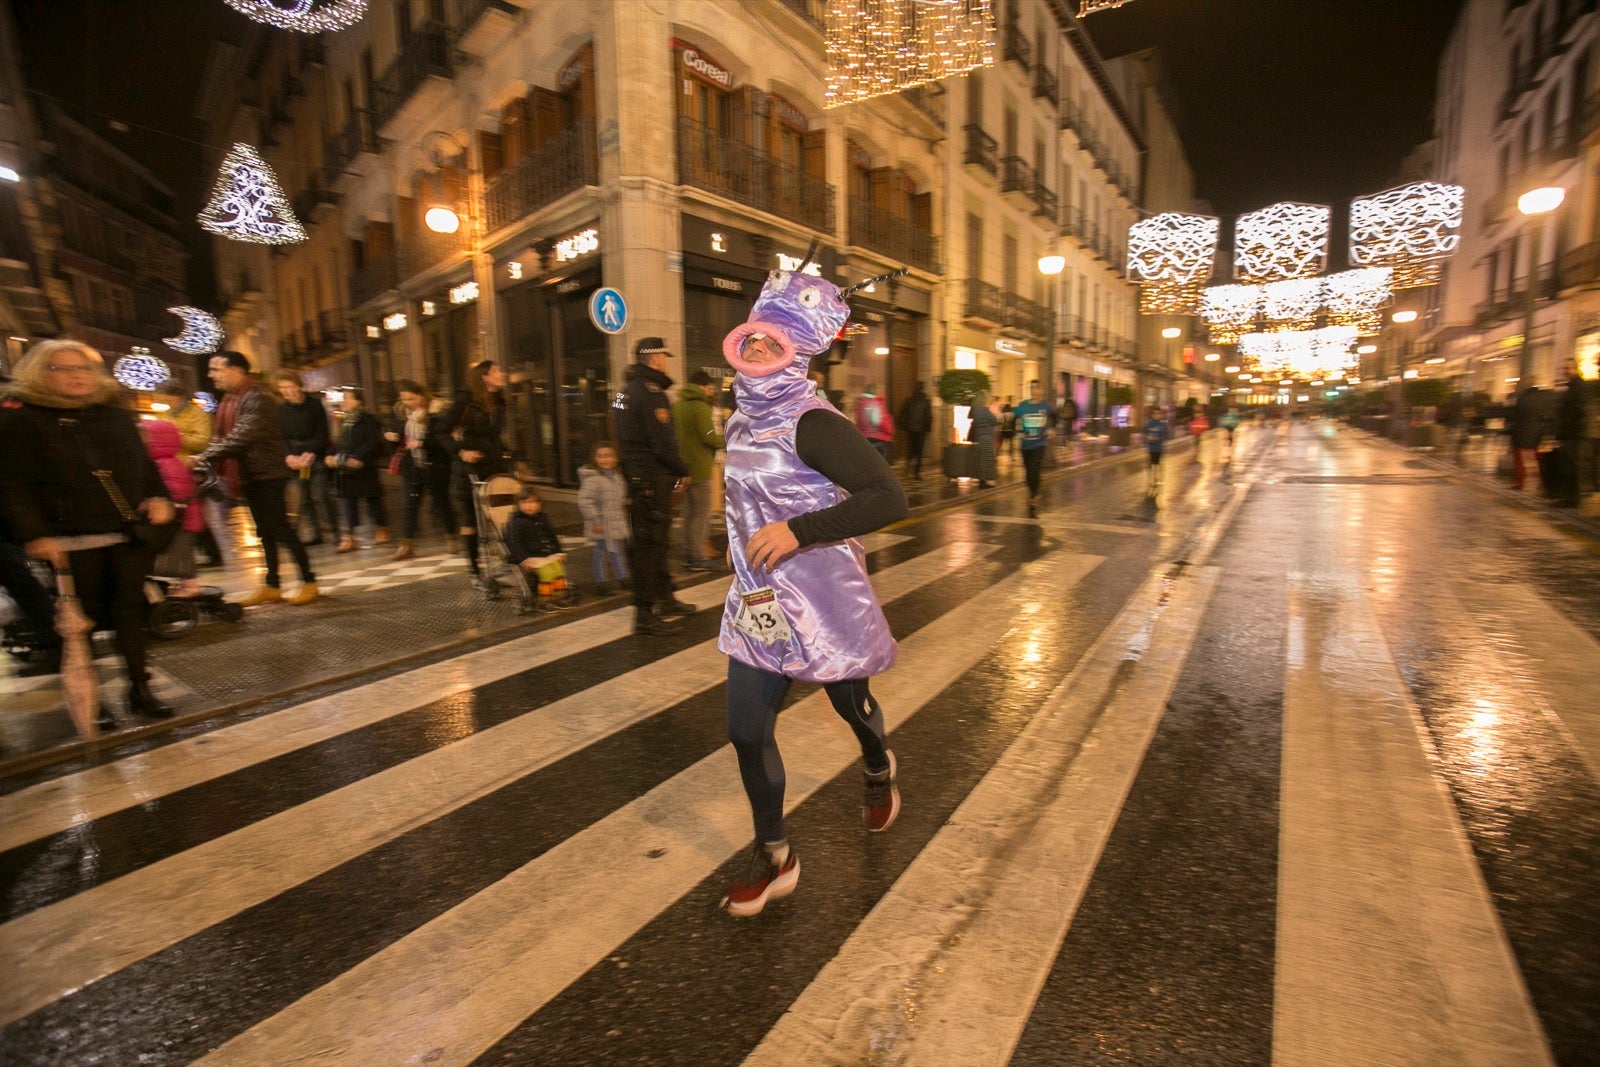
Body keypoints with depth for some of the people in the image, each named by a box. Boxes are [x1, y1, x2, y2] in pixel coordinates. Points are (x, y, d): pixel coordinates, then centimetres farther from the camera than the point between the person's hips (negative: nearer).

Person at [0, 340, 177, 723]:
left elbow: (144, 464, 19)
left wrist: (158, 498, 1)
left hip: (129, 535, 4)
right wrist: (34, 534, -14)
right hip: (71, 541, -3)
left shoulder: (116, 414, 13)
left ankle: (140, 688, 18)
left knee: (132, 611, 8)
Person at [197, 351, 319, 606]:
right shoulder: (229, 401, 16)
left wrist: (206, 458, -23)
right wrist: (206, 460, 2)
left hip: (267, 474, -9)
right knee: (265, 531, 11)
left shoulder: (257, 399, -15)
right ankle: (271, 586, 16)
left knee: (279, 528, -7)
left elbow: (242, 437, -24)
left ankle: (308, 581, 0)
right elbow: (222, 437, 17)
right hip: (249, 475, 9)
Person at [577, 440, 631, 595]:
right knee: (600, 553, 2)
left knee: (618, 550, 19)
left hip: (617, 524, 8)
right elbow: (584, 501, -24)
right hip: (601, 528, -8)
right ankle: (601, 581, 14)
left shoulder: (617, 476, 9)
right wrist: (595, 521, -23)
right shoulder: (592, 478, -19)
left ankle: (623, 578, 32)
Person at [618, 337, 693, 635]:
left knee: (654, 540, 18)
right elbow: (663, 443, -22)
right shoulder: (651, 392, -15)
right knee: (649, 543, -6)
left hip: (636, 474, 10)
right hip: (652, 479, -10)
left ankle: (665, 598, 32)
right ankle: (644, 614, 0)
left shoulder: (629, 390, 16)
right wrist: (683, 471, -7)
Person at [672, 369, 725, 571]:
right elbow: (710, 437, -19)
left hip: (684, 466, 9)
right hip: (699, 467, -9)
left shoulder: (678, 405, 13)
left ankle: (688, 554, 22)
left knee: (689, 512, 16)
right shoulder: (700, 406, -14)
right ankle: (698, 557, 0)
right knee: (701, 513, -2)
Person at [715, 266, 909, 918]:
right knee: (746, 730, 4)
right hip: (757, 603, 7)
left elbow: (889, 498, -27)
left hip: (825, 603, -6)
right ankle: (773, 856, 26)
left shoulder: (811, 423, -18)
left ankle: (878, 771, 54)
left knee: (851, 704, 18)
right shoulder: (742, 422, 7)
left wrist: (798, 532, -31)